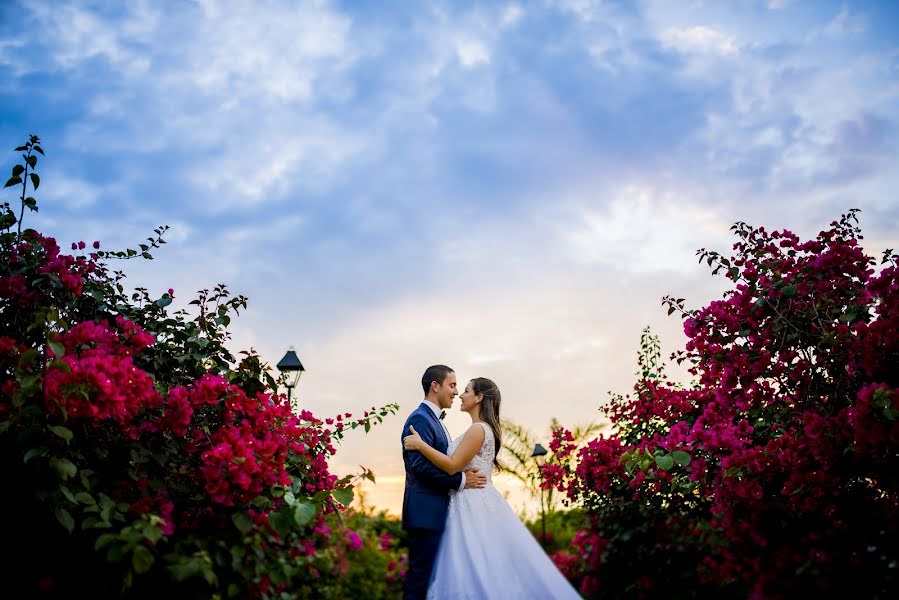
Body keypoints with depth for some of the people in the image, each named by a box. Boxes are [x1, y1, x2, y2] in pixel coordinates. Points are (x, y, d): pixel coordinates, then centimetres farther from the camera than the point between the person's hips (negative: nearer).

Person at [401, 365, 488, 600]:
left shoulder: (434, 420, 21)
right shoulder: (420, 418, -11)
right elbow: (420, 465, -22)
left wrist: (466, 475, 4)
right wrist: (461, 481, -17)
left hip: (437, 513, 10)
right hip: (425, 513, -10)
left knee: (433, 576, 11)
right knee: (422, 575, -8)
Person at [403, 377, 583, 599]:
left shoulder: (478, 429, -15)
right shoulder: (484, 428, 16)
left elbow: (452, 466, -19)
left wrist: (420, 444, -17)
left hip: (473, 507, -10)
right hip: (475, 503, 10)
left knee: (475, 571, -6)